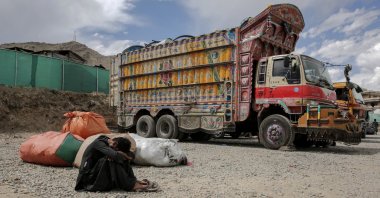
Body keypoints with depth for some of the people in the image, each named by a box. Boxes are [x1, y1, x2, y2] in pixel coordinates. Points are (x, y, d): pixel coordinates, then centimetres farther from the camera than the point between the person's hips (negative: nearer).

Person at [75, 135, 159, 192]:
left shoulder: (111, 146, 4)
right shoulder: (99, 143, -18)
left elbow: (131, 155, -2)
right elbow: (115, 155, -35)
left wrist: (123, 155, -23)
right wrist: (126, 156, -16)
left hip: (100, 175, 7)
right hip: (88, 178, -7)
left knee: (122, 160, -8)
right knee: (112, 162, -29)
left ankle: (132, 181, -16)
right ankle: (131, 186, -26)